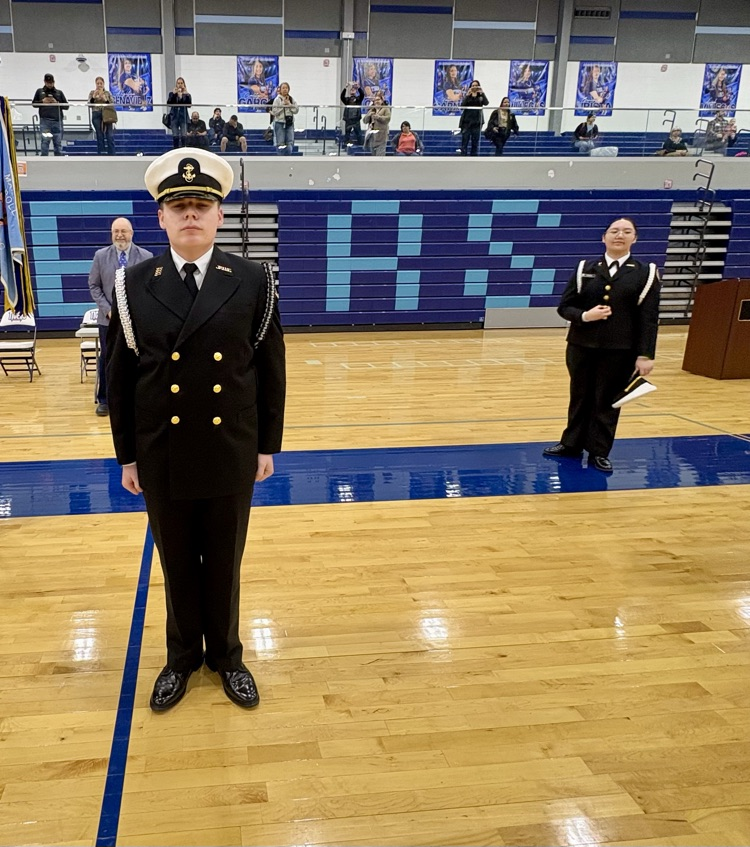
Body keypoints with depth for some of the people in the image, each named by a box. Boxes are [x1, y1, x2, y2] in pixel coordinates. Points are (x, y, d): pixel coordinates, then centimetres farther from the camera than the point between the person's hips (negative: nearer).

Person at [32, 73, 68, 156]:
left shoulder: (59, 92, 14)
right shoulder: (39, 91, 14)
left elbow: (66, 106, 12)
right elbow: (34, 104, 16)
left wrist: (57, 103, -4)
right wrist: (42, 102, -2)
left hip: (57, 121, 1)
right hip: (45, 120, -1)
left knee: (58, 143, 1)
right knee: (45, 140, -10)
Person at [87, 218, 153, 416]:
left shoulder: (146, 257, -1)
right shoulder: (101, 256, 3)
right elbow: (94, 285, 4)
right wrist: (107, 309, -8)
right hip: (109, 318, 1)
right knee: (107, 359, 6)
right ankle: (103, 400, 16)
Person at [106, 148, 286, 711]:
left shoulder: (253, 281, -6)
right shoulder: (134, 286, -5)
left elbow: (271, 370, -1)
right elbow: (120, 377, 0)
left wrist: (268, 445, 0)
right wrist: (127, 455, 1)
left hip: (231, 455, 0)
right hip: (162, 457, 1)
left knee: (225, 564, 16)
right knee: (177, 565, 17)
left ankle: (225, 654, 38)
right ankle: (182, 657, 39)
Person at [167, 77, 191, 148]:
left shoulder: (187, 94, 8)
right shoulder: (172, 93, 9)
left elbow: (189, 104, -6)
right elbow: (168, 103, -6)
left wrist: (186, 95, -15)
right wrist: (174, 94, -14)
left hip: (183, 117, 0)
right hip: (174, 117, 0)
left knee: (184, 136, -7)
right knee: (175, 136, -1)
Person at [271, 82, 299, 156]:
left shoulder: (291, 99, 9)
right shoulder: (277, 99, -2)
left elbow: (296, 110, 3)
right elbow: (274, 112, -9)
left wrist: (289, 104, -8)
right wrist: (283, 104, -10)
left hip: (290, 123, 4)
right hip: (280, 123, -4)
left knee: (290, 143, -2)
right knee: (280, 144, -5)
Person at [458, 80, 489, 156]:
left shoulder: (481, 96, 6)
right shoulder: (467, 96, 6)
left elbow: (486, 103, -12)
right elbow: (462, 106, -9)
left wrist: (482, 93, -22)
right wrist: (467, 95, -17)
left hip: (477, 122, 0)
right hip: (467, 121, 0)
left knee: (475, 142, 2)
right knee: (464, 142, -5)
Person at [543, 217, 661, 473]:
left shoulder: (645, 273, 0)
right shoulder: (584, 269, 5)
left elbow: (649, 319, -3)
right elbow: (564, 307, 4)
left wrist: (645, 355, -9)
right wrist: (584, 316, -17)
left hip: (620, 350, -2)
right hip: (581, 346, 2)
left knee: (607, 401, 6)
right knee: (580, 397, 14)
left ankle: (599, 452, 19)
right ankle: (571, 445, 28)